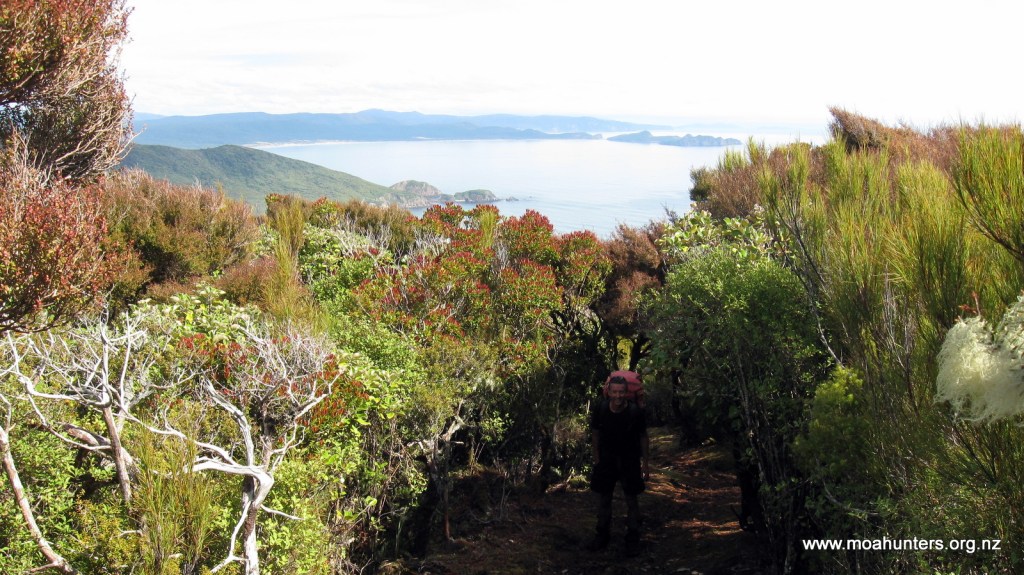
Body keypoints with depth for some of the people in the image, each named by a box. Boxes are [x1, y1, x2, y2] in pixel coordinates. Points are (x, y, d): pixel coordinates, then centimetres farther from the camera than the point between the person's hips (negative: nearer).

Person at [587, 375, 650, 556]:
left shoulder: (635, 411, -19)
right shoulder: (600, 410, -15)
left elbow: (643, 437, -5)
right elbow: (595, 434, 1)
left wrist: (645, 463, -2)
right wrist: (596, 459, 3)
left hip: (629, 460, -2)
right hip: (606, 459, 2)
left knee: (632, 500, 4)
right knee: (603, 498, 9)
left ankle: (633, 539, 17)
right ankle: (602, 535, 26)